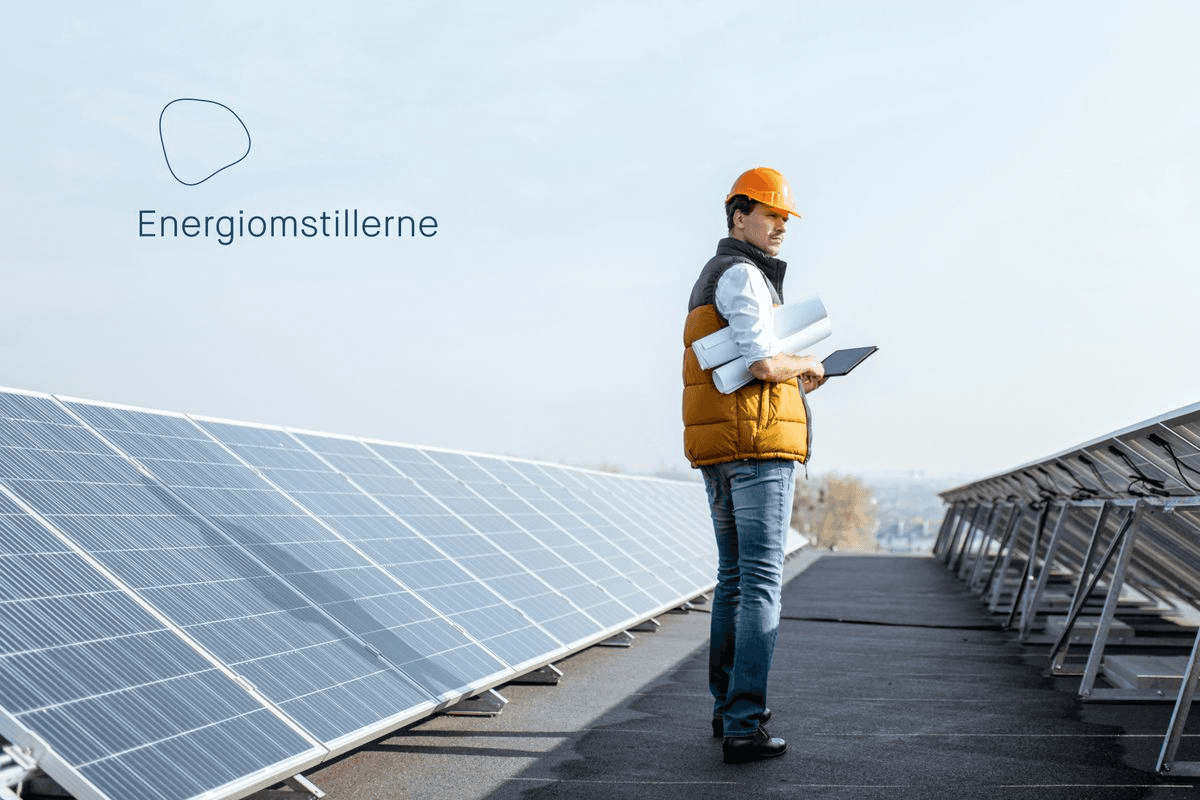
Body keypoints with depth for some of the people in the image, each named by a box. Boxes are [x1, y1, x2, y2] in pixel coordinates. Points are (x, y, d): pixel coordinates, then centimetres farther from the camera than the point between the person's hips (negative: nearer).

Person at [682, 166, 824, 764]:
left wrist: (790, 379, 19)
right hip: (759, 444, -10)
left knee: (733, 576, 18)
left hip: (715, 449, 10)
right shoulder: (743, 276, -10)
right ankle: (743, 727, -12)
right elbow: (763, 362, -21)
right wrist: (807, 365, -2)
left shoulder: (709, 280, 22)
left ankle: (727, 707, 25)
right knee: (761, 584, -9)